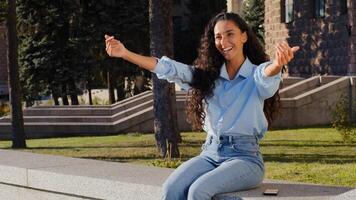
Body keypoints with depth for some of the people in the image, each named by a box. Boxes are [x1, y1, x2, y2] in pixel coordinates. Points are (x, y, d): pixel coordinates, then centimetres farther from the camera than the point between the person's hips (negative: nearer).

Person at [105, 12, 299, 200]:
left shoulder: (256, 75, -2)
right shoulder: (207, 75, 12)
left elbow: (268, 74, -26)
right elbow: (169, 68, 1)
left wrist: (278, 64, -52)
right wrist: (125, 54, -12)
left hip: (245, 157, -4)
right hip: (211, 154, 4)